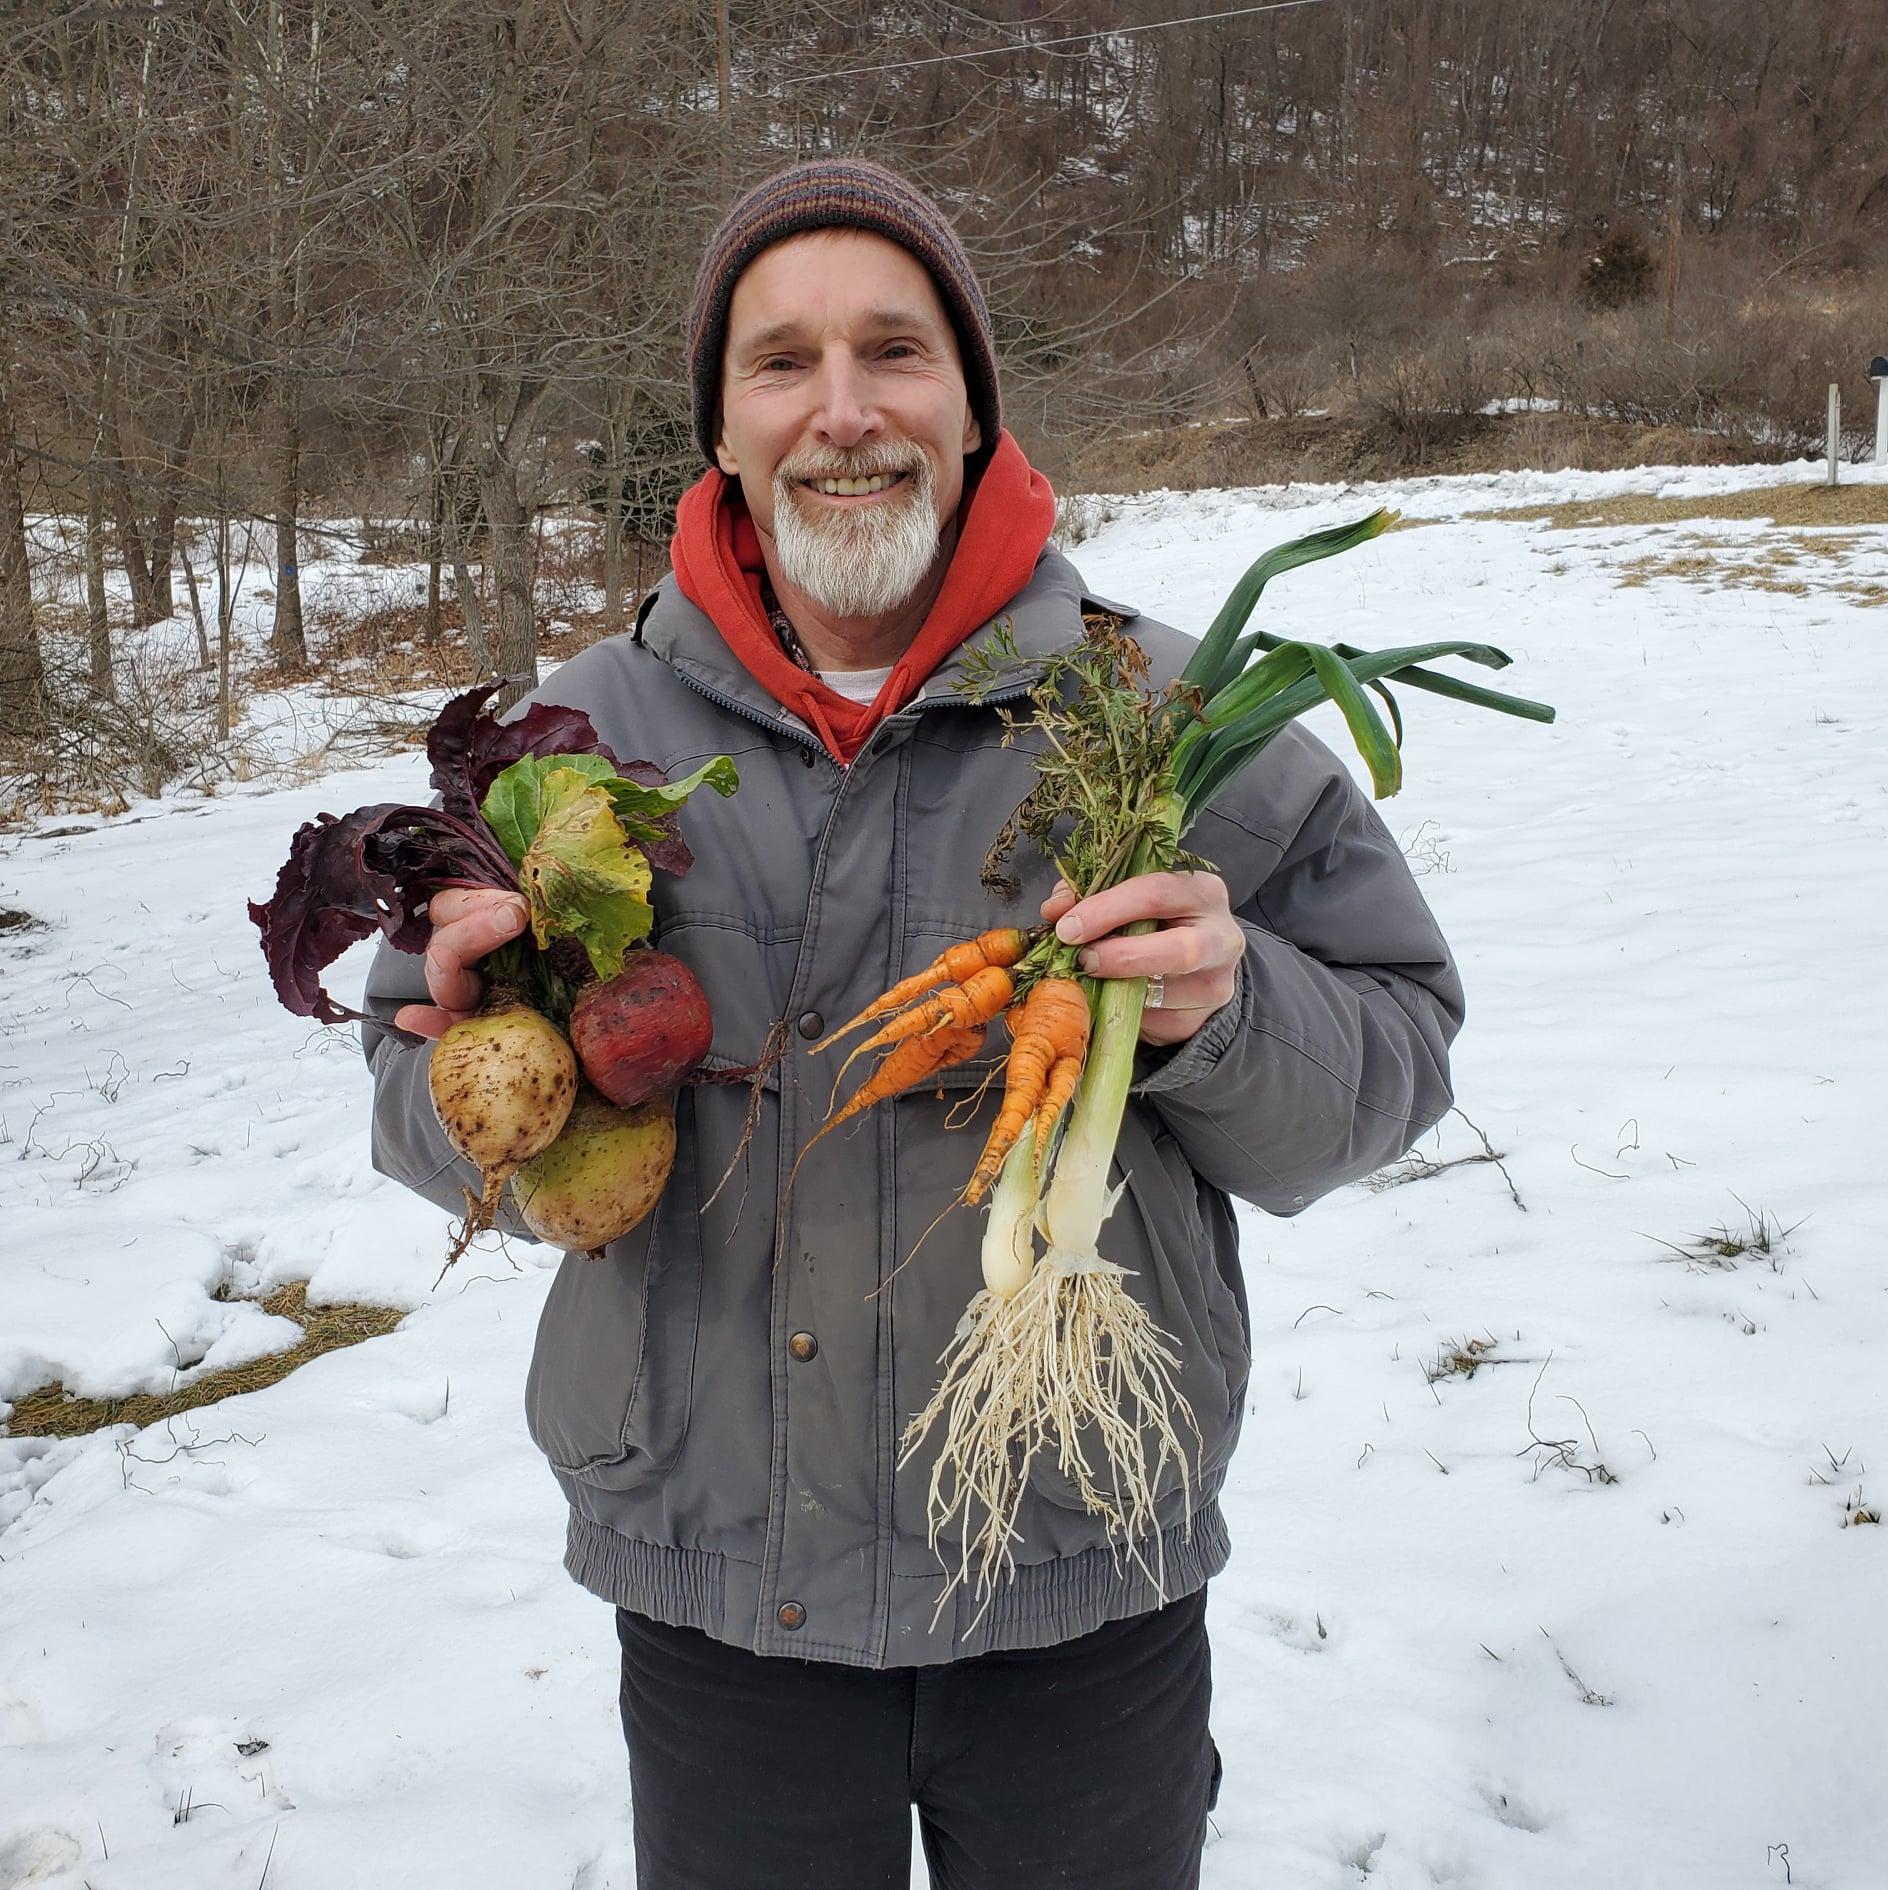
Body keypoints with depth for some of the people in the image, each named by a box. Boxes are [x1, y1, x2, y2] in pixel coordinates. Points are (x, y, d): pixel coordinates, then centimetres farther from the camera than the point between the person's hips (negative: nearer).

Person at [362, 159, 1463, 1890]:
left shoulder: (1158, 709, -7)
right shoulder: (584, 730, -1)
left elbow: (1391, 1057, -4)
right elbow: (430, 1122, 7)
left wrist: (1220, 1015, -24)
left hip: (1088, 1591, 0)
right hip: (712, 1591, 1)